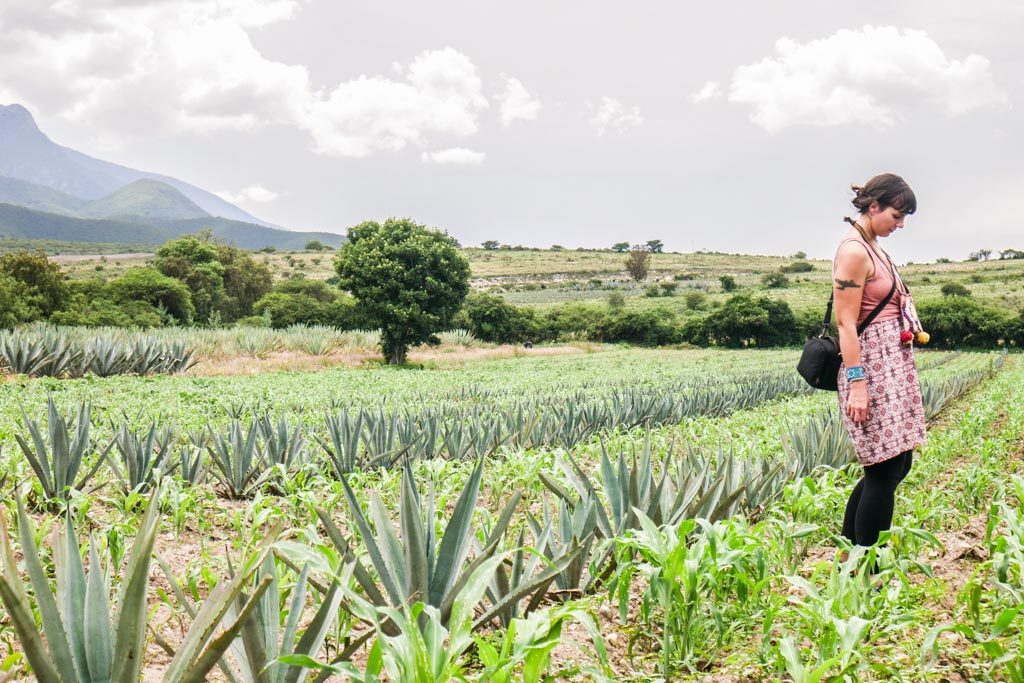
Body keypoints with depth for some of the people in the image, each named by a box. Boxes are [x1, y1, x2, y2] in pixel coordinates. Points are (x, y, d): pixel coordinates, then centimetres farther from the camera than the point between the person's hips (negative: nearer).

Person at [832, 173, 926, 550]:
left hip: (895, 365, 10)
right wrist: (857, 383, -22)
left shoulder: (875, 248, 16)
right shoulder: (853, 251, -13)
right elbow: (846, 323, -18)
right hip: (871, 366, -10)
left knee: (897, 464, 11)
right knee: (885, 469, -7)